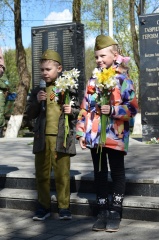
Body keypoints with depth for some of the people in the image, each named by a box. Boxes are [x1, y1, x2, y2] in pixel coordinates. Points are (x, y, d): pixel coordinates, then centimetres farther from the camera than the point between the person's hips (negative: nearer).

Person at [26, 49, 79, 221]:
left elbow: (78, 110, 6)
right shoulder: (37, 91, 10)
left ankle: (64, 207, 11)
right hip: (42, 137, 3)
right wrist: (37, 102, -7)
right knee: (42, 173, 8)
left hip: (61, 137, -3)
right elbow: (30, 114, 9)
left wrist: (72, 111, -15)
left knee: (62, 173, 1)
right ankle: (43, 207, 18)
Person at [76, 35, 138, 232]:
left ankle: (115, 212, 14)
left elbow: (132, 107, -10)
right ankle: (102, 212, 20)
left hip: (115, 136, -5)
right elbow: (85, 108, 13)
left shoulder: (123, 79, -3)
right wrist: (81, 132, 7)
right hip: (94, 136, 5)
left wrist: (113, 110, -22)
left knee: (117, 174, 6)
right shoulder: (92, 81, 12)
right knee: (99, 174, 11)